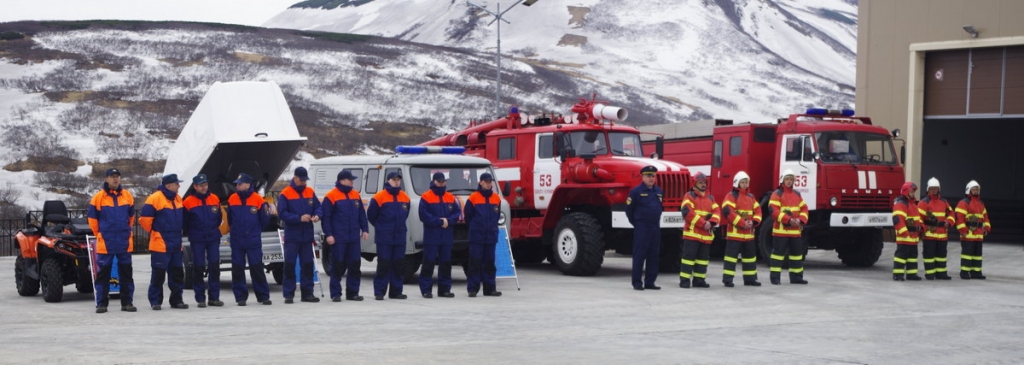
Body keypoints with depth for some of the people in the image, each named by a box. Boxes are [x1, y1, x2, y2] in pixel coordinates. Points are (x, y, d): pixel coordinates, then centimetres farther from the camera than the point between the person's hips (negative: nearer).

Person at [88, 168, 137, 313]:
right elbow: (92, 219, 4)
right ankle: (101, 303, 7)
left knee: (126, 274, 6)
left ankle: (127, 302, 13)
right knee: (103, 274, 1)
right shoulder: (98, 197, -4)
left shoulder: (127, 196, 5)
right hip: (105, 243, -3)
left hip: (124, 242, 3)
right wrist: (100, 235, 9)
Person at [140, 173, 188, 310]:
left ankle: (176, 300, 17)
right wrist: (153, 231, -2)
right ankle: (155, 301, 0)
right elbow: (145, 218, -13)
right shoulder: (155, 198, -12)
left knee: (177, 273, 9)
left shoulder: (178, 199, 13)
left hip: (176, 243, 7)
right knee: (158, 273, -5)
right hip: (160, 244, -7)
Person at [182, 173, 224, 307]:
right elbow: (184, 222, 1)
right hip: (197, 241, -3)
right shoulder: (188, 202, -6)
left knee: (215, 267, 1)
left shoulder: (215, 199, 4)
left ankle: (214, 297, 7)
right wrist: (191, 233, 7)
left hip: (213, 239, 3)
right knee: (198, 268, 0)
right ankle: (200, 298, 6)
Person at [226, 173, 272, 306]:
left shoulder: (258, 200, -8)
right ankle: (240, 297, 11)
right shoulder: (232, 199, 1)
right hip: (236, 241, 3)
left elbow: (264, 220, 1)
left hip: (254, 241, -3)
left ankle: (263, 296, 9)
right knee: (237, 270, 4)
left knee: (257, 269, 0)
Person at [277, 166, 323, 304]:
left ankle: (307, 293, 15)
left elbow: (318, 207, 9)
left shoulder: (310, 192, 9)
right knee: (290, 265, -3)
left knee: (307, 264, 8)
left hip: (307, 236, 4)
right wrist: (299, 218, -21)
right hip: (292, 236, -4)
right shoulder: (285, 194, -6)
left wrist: (317, 215, -13)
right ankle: (289, 294, 1)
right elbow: (282, 213, -12)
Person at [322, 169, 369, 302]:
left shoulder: (356, 195, 11)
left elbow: (362, 214, 16)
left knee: (355, 265, 6)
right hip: (338, 239, -5)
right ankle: (335, 293, 4)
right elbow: (326, 217, -8)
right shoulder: (331, 196, -6)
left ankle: (352, 292, 15)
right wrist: (328, 234, -13)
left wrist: (365, 229, 9)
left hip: (354, 237, 5)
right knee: (338, 266, -2)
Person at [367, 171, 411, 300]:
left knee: (399, 265, 6)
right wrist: (380, 227, 8)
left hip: (400, 237, 5)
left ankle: (396, 291, 13)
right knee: (383, 265, -6)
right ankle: (379, 292, -2)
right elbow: (371, 215, 1)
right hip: (384, 239, -5)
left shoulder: (405, 197, 9)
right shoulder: (379, 197, -7)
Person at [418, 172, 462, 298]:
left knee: (446, 263, 7)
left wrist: (448, 221, -10)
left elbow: (457, 213, 8)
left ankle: (444, 289, 14)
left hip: (447, 237, 5)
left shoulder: (450, 198, 13)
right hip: (431, 237, -5)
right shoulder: (426, 197, -2)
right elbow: (424, 216, -11)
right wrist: (440, 222, -13)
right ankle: (426, 289, -1)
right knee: (429, 263, -5)